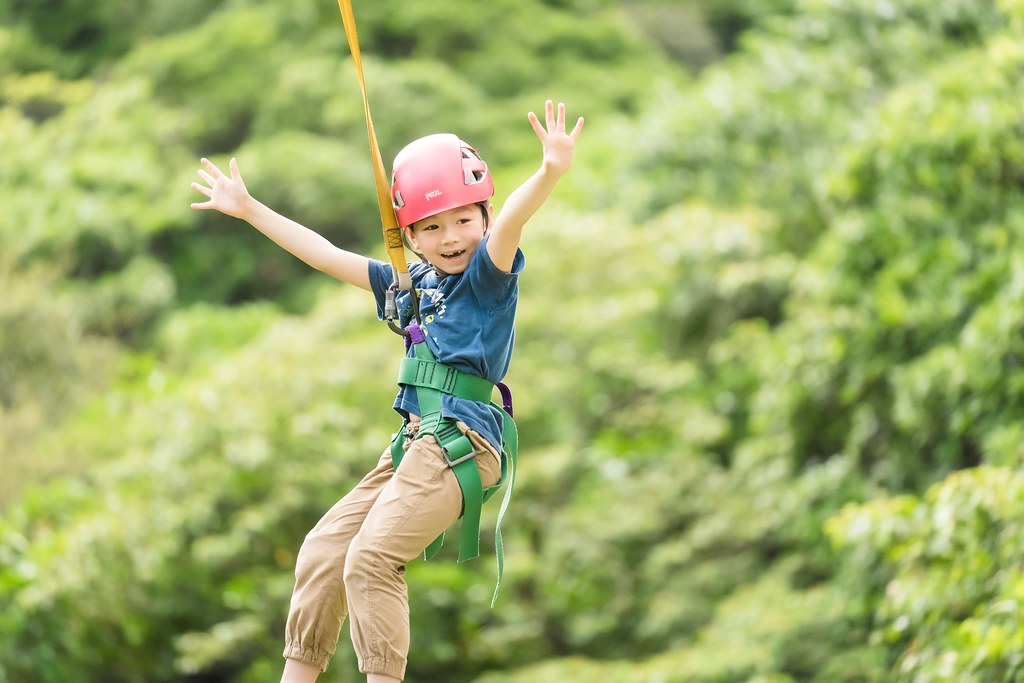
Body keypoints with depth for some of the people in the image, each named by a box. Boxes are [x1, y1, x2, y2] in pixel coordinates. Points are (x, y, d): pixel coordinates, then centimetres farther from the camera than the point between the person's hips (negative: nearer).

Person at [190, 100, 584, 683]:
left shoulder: (488, 271, -3)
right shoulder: (414, 282, 18)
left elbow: (510, 221, -25)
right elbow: (329, 257, 27)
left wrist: (551, 174, -47)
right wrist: (248, 209, 31)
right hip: (416, 441, 9)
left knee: (372, 557, -20)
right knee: (325, 546, 9)